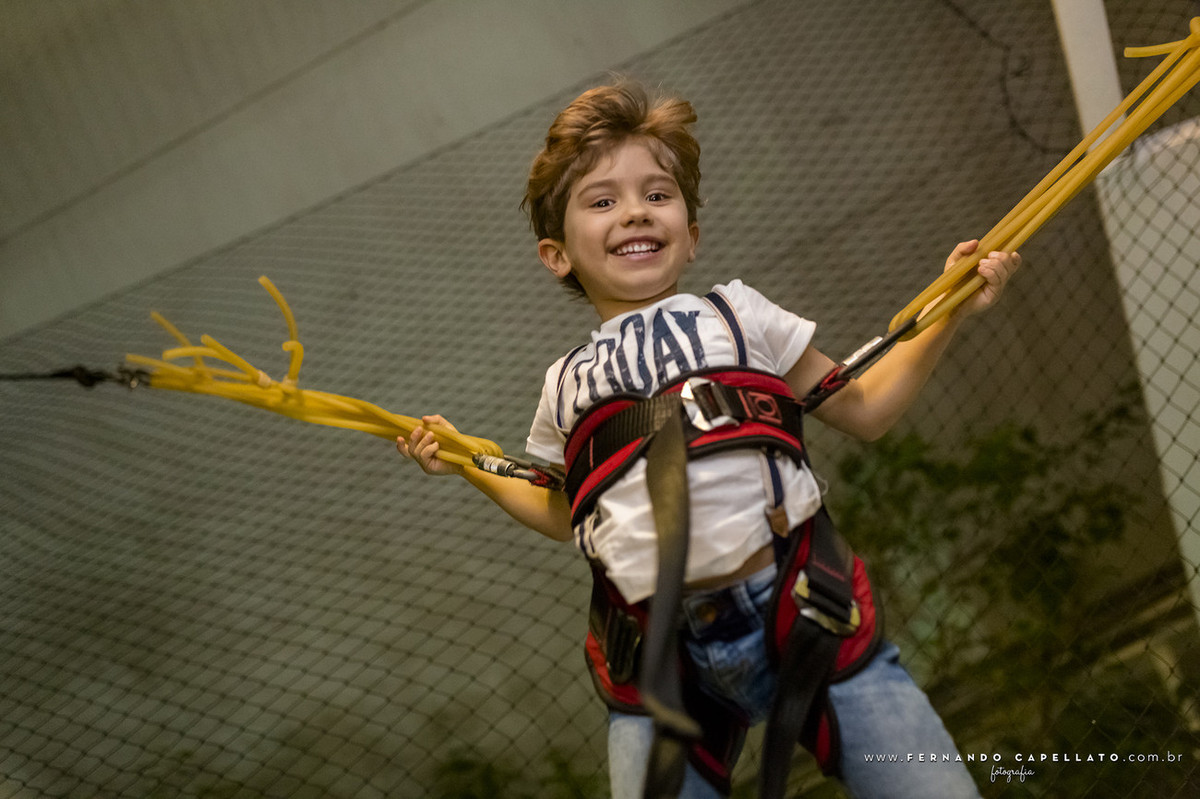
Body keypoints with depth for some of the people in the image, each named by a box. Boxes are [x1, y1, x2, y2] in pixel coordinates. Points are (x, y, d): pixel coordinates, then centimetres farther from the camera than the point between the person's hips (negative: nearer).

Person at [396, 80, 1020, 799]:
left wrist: (948, 314, 7)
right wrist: (466, 463, 26)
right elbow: (565, 514, 31)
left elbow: (861, 410, 14)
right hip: (662, 655, 2)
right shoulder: (567, 386, 15)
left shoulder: (734, 314, 9)